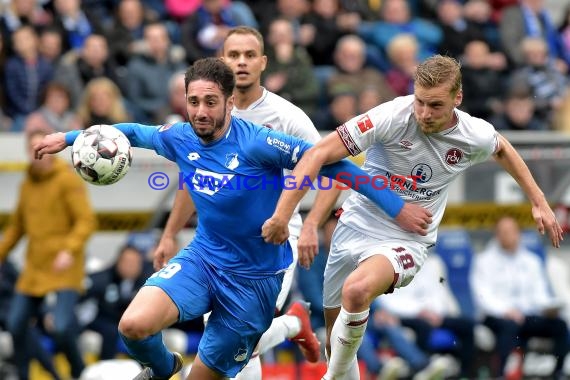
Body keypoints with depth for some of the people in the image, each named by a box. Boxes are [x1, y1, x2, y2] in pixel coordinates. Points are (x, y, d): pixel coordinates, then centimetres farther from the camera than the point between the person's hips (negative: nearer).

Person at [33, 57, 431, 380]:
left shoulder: (257, 143, -22)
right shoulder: (180, 138, -5)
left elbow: (330, 163, -19)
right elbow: (134, 131, 16)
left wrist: (397, 207, -18)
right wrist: (68, 138, 22)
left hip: (255, 276, -3)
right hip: (203, 257, 3)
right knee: (134, 325, -22)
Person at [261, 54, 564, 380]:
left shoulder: (475, 136, -11)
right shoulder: (392, 117, -21)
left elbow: (502, 149, 16)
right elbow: (319, 154, -20)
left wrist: (539, 202, 18)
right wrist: (283, 214, -26)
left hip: (405, 241, -1)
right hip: (356, 227, 1)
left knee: (356, 290, -34)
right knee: (335, 340, 10)